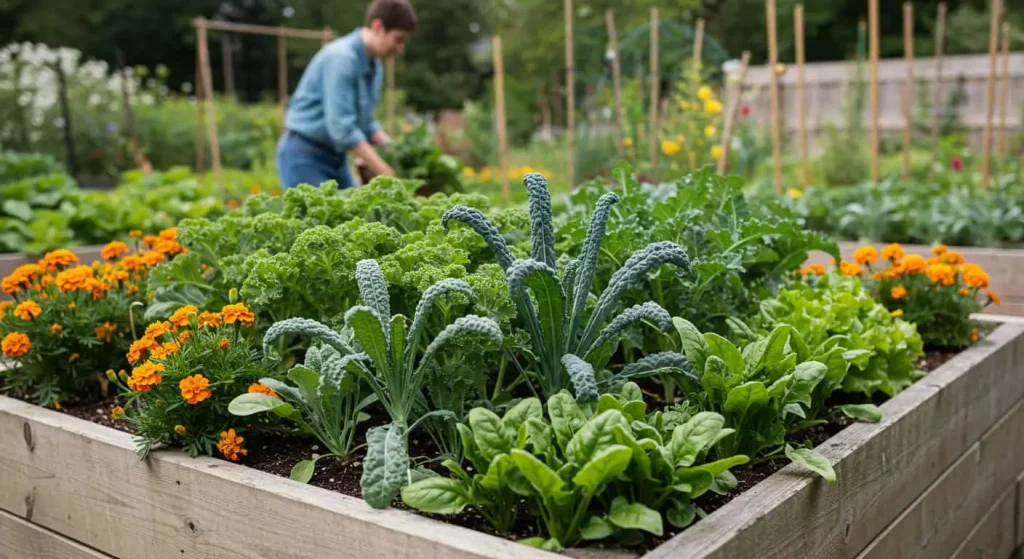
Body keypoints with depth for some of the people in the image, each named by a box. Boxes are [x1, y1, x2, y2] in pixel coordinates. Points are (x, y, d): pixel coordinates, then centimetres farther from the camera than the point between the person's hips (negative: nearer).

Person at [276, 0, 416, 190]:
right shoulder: (340, 57, -21)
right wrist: (385, 172, -26)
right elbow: (341, 126, -28)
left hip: (335, 157, 9)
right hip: (304, 155, -9)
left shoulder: (375, 67, 7)